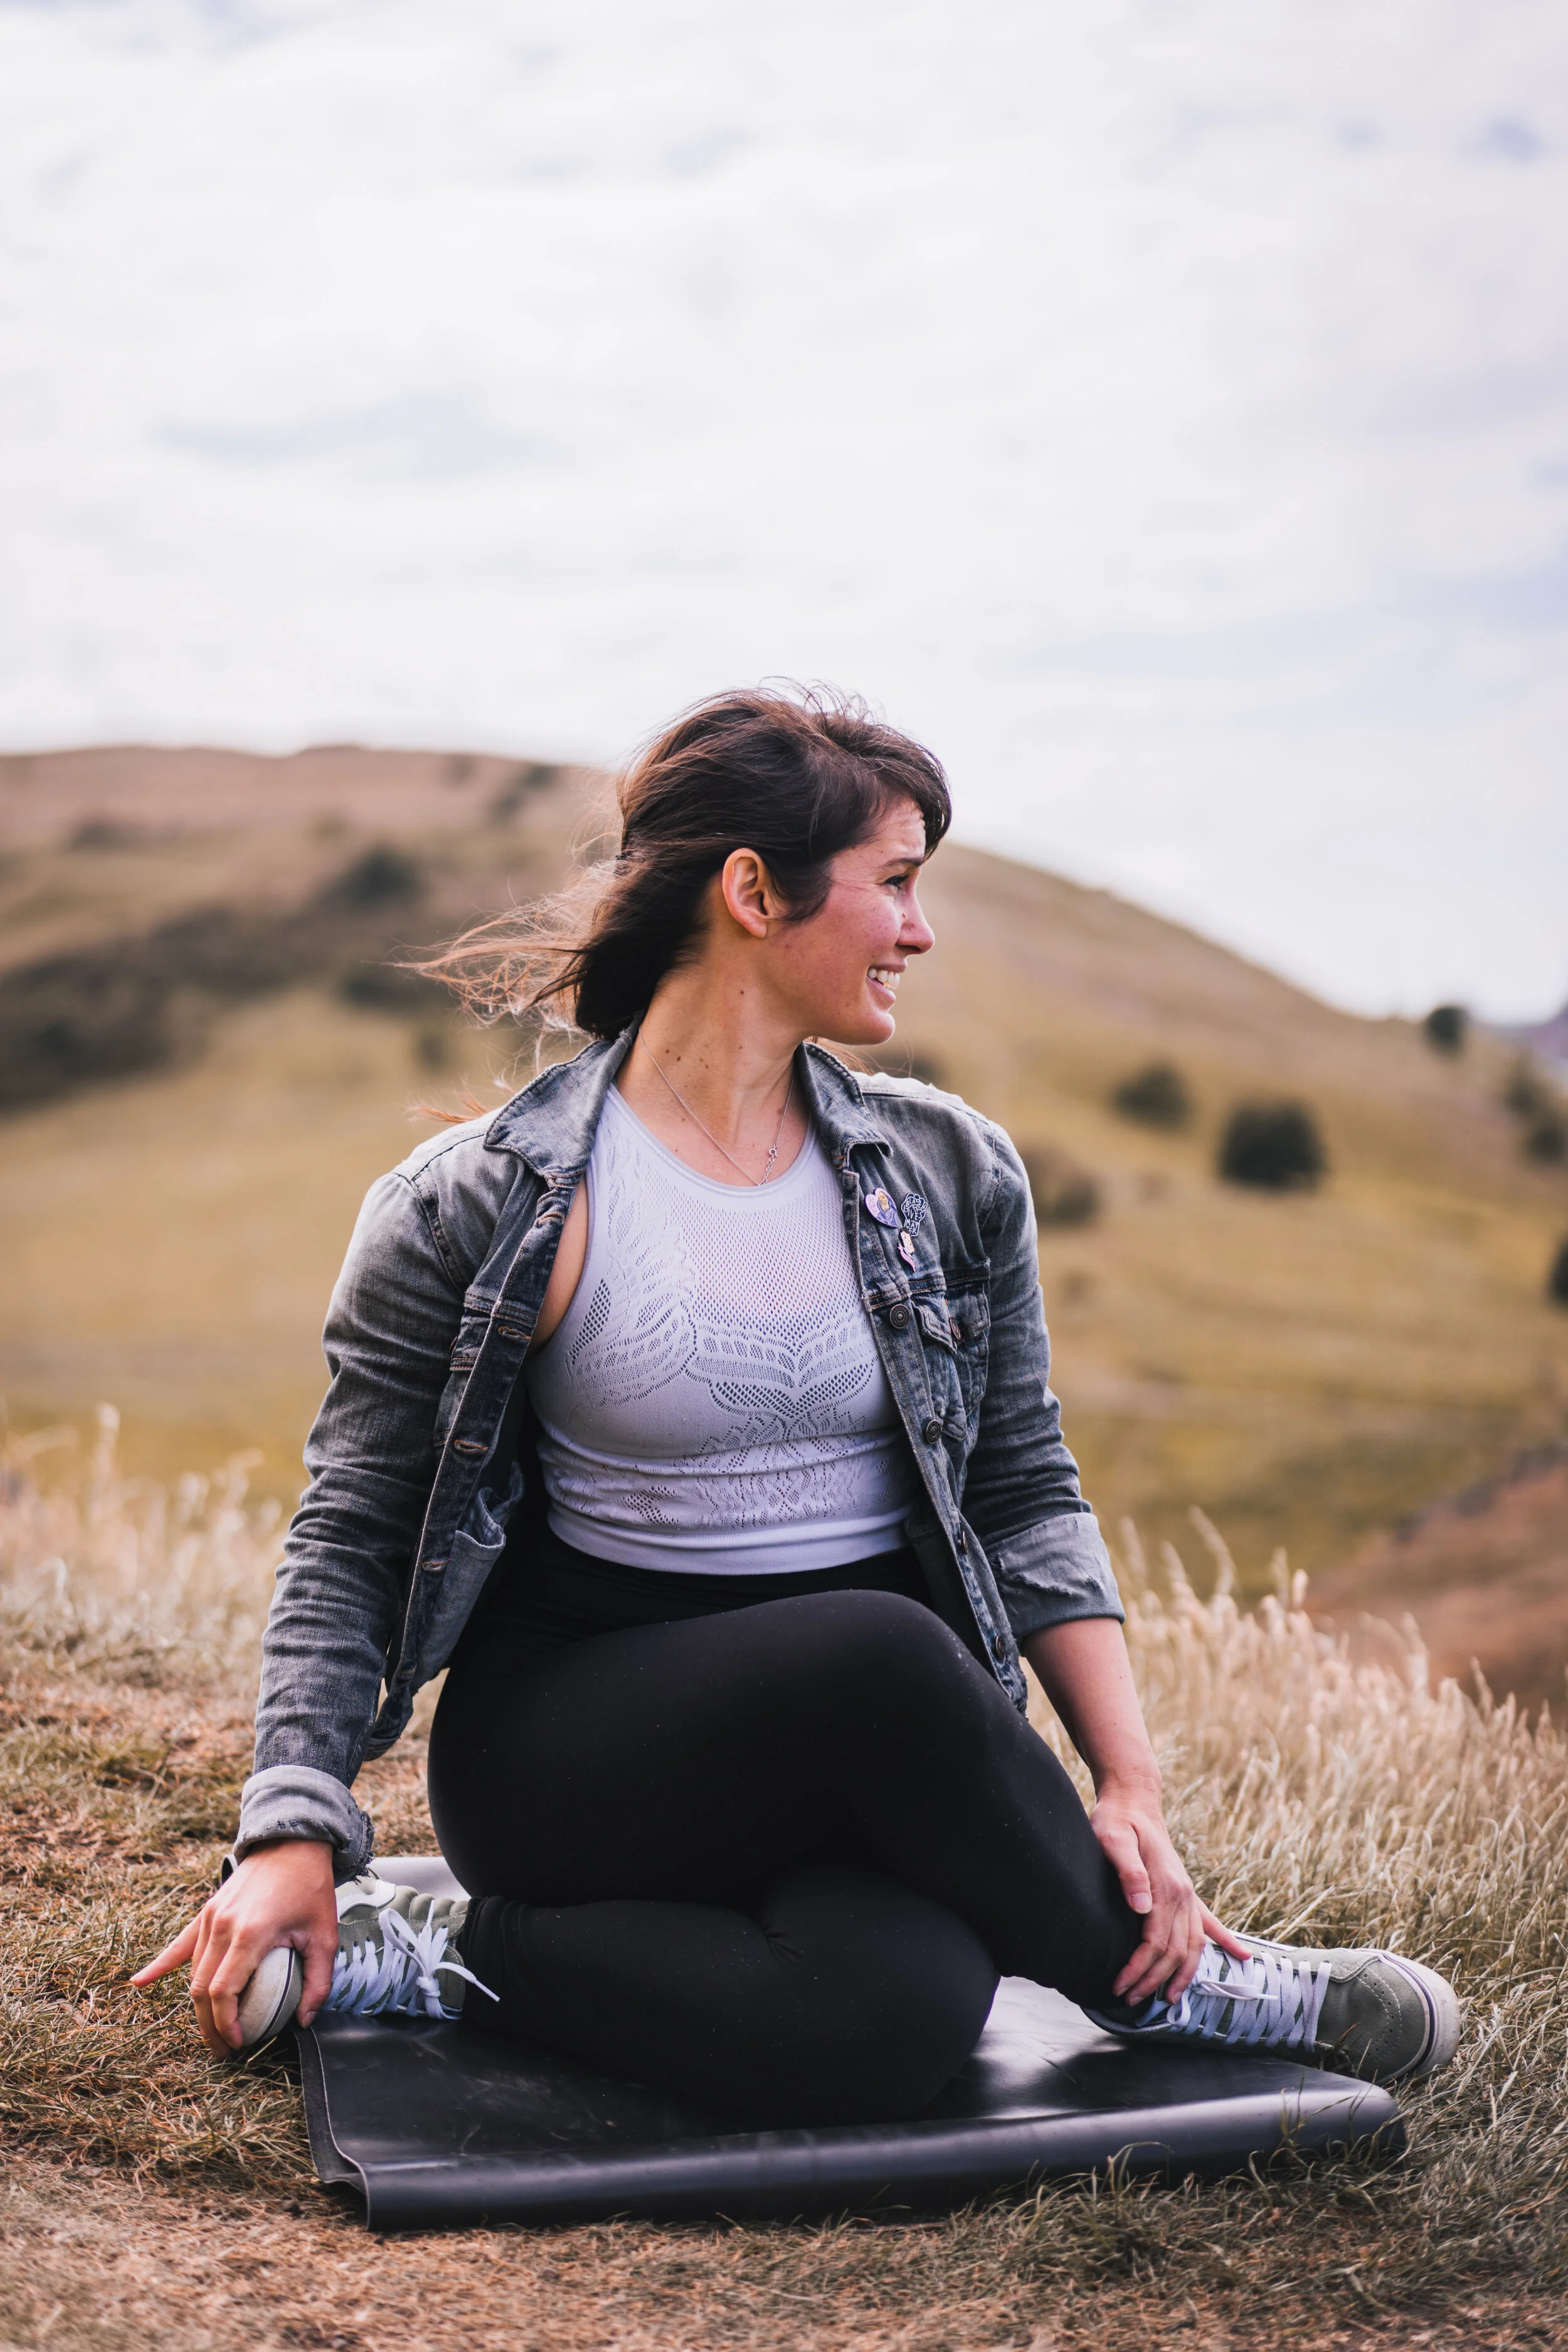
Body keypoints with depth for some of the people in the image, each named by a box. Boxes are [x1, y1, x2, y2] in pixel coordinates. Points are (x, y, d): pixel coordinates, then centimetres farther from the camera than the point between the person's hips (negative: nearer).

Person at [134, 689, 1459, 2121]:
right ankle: (1159, 1986, -7)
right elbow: (355, 1535, 0)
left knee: (891, 2029, -32)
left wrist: (1132, 1786, -2)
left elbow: (1028, 1494, 9)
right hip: (573, 1740, -2)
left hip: (883, 1726, 3)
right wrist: (294, 1837, -11)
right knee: (887, 1654, -35)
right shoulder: (478, 1210, -6)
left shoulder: (952, 1174, 5)